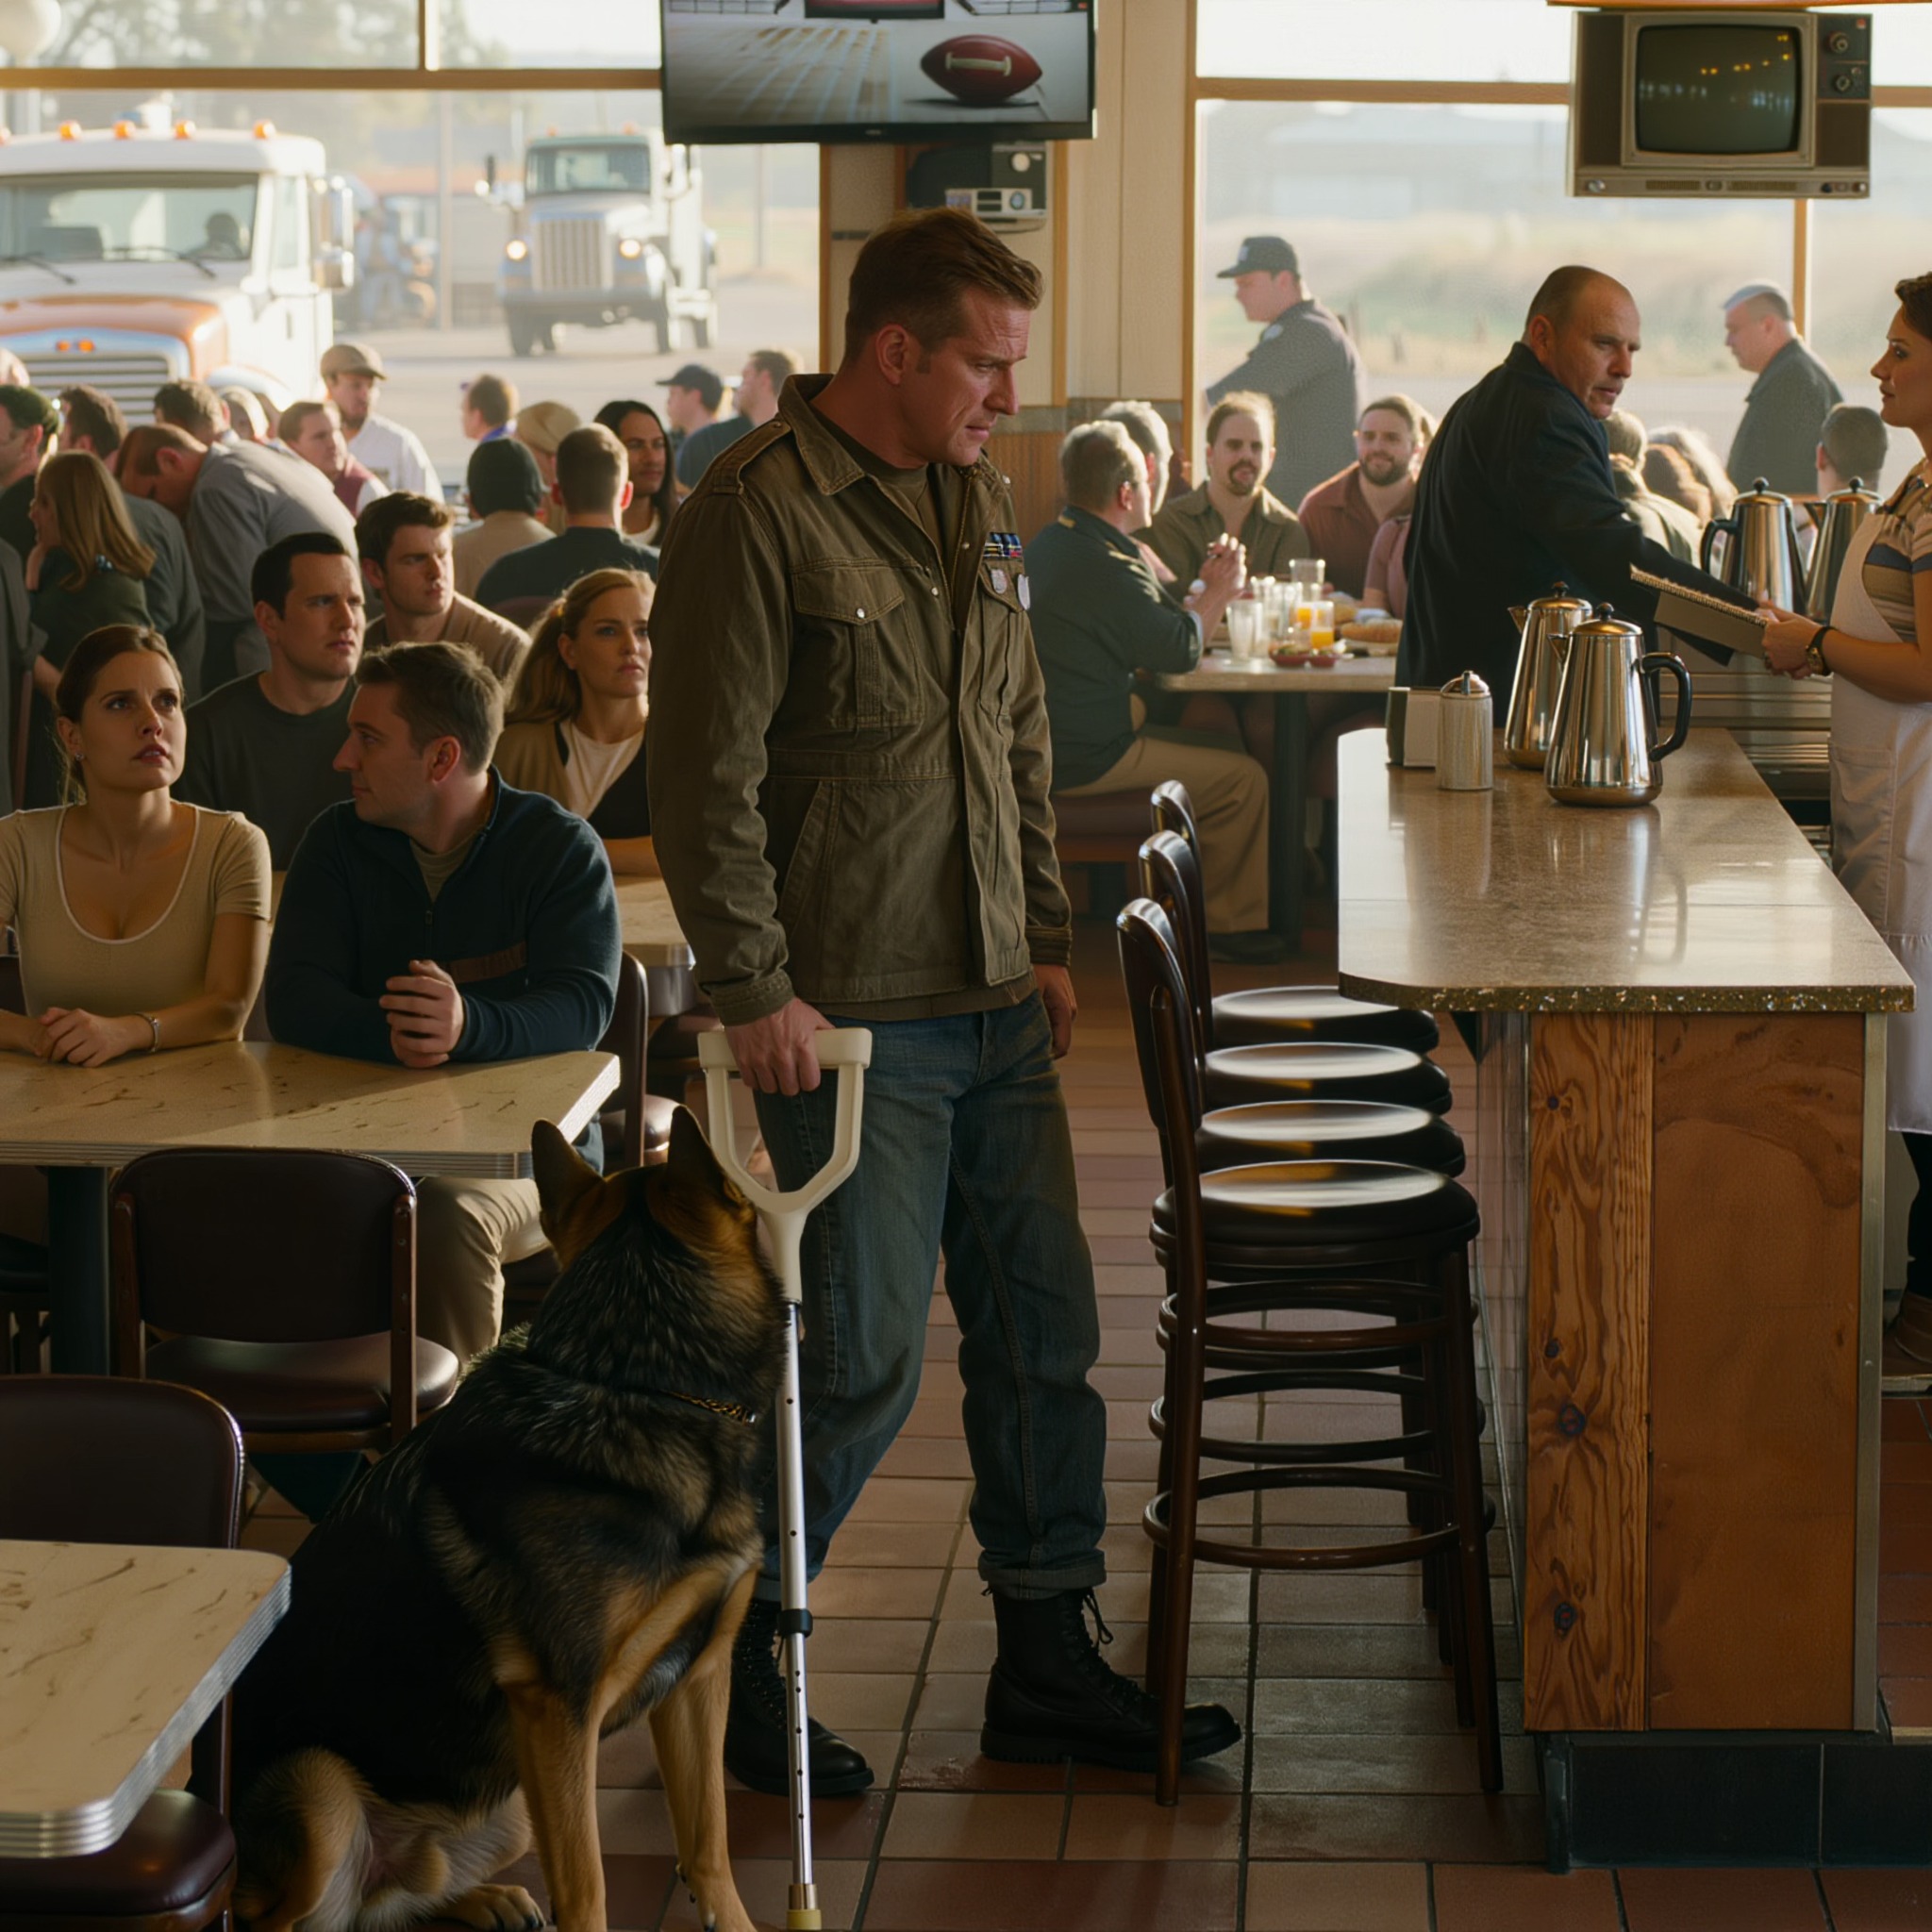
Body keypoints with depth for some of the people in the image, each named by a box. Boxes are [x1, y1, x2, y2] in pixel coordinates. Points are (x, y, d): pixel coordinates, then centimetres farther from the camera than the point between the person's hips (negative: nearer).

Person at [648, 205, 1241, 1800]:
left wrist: (1048, 936, 15)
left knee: (1044, 1334, 10)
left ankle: (1050, 1667, 22)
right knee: (864, 1365, -4)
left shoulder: (978, 499, 13)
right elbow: (705, 777, -14)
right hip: (851, 1021, -8)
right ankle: (731, 1670, 14)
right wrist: (756, 992, -17)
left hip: (994, 1007, 8)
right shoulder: (755, 515, -12)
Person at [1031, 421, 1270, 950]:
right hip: (1083, 759, -11)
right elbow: (1182, 650, -13)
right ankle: (1233, 922, 7)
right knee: (1245, 779, -6)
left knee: (1196, 745, 26)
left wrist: (1210, 593, 16)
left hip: (1044, 741, 11)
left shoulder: (1045, 546, 10)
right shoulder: (1106, 568, -23)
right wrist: (1219, 593, 3)